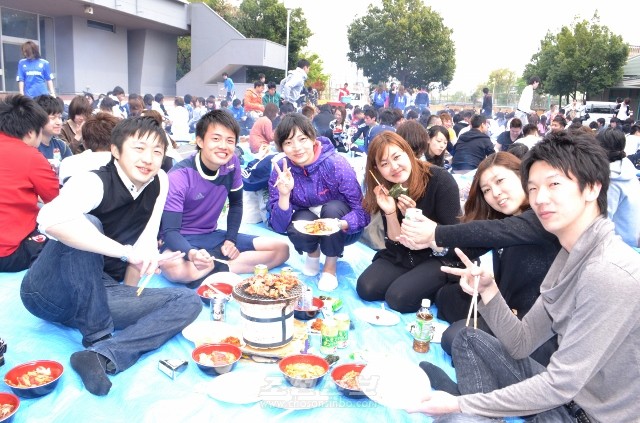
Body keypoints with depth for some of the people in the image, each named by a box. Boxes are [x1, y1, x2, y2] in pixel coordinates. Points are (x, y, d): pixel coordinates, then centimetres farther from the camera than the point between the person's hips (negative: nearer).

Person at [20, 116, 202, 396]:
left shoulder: (159, 183, 0)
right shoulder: (95, 183, -19)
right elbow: (50, 219, -41)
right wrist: (128, 252, -41)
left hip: (98, 296, 6)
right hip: (49, 291, -5)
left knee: (189, 302, -12)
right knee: (88, 224, -33)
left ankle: (102, 356, -29)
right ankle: (99, 338, -22)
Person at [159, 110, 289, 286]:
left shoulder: (232, 163, -7)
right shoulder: (179, 176, -22)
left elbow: (236, 203, 9)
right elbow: (170, 231, -25)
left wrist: (231, 239, -5)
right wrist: (192, 254, -47)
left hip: (212, 236, 6)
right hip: (181, 239, -6)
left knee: (281, 249, -6)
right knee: (173, 267, -43)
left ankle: (214, 269, -16)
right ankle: (220, 265, -16)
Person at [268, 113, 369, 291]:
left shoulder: (336, 164, -26)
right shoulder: (280, 170, -16)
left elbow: (363, 212, -23)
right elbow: (279, 226, -19)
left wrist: (341, 224, -43)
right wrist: (284, 195, -36)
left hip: (342, 230, -1)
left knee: (332, 208, -32)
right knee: (296, 229, -31)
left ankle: (330, 267, -7)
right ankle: (313, 252, 7)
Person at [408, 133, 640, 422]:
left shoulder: (609, 273, -27)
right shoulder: (572, 256, 2)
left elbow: (561, 383, -26)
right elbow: (521, 344, 3)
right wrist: (488, 290, -14)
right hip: (568, 392, 9)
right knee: (469, 339, 8)